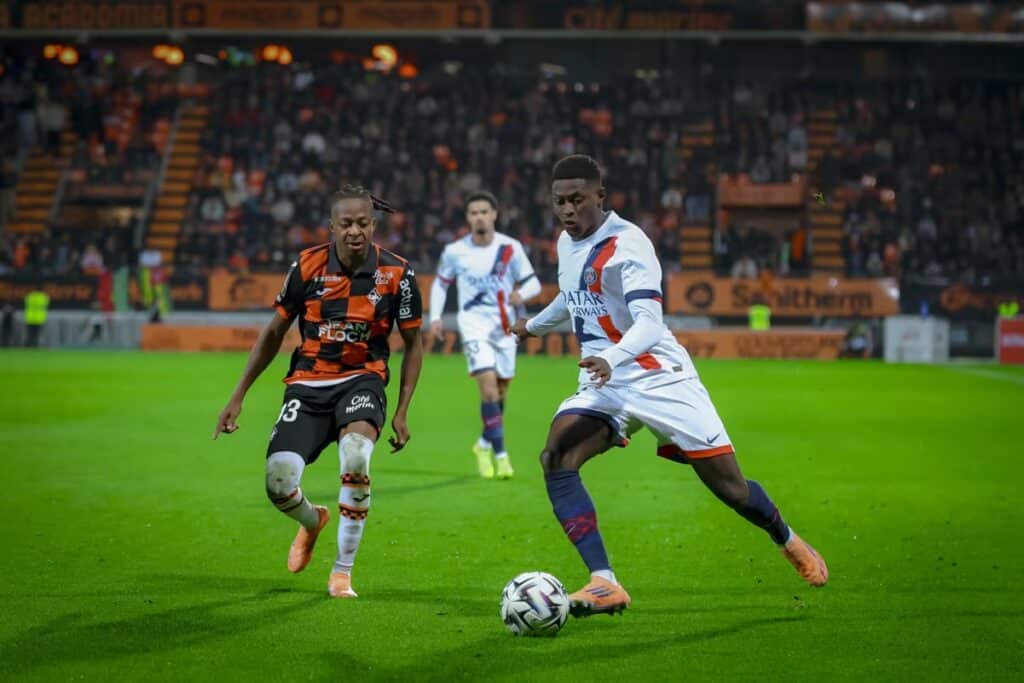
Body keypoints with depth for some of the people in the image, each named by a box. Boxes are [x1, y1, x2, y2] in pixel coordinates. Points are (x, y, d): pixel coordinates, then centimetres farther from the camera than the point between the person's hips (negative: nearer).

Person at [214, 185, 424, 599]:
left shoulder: (397, 275, -8)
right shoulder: (307, 266, -6)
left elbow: (413, 344, 5)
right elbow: (274, 333, 6)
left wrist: (402, 412, -1)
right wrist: (238, 396, 5)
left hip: (361, 380, -1)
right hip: (308, 383, 2)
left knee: (355, 456, -33)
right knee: (278, 483, -15)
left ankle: (343, 571, -14)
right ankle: (312, 522, 27)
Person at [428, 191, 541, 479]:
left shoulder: (510, 248, -4)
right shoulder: (454, 251, -3)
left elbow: (533, 282, 2)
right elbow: (440, 283, 13)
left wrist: (520, 294, -21)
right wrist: (435, 317, 2)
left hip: (504, 325, 2)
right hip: (474, 324, -2)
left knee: (500, 390, 11)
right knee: (489, 387, -19)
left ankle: (485, 445, 34)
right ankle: (500, 455, -17)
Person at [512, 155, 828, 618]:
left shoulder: (627, 244, -17)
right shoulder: (567, 242, 7)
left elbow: (648, 322, -29)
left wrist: (612, 359, -48)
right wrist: (534, 325, 47)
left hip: (660, 378, -6)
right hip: (602, 386, 6)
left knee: (728, 485, -2)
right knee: (555, 460, -21)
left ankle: (790, 543, 31)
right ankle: (605, 584, -24)